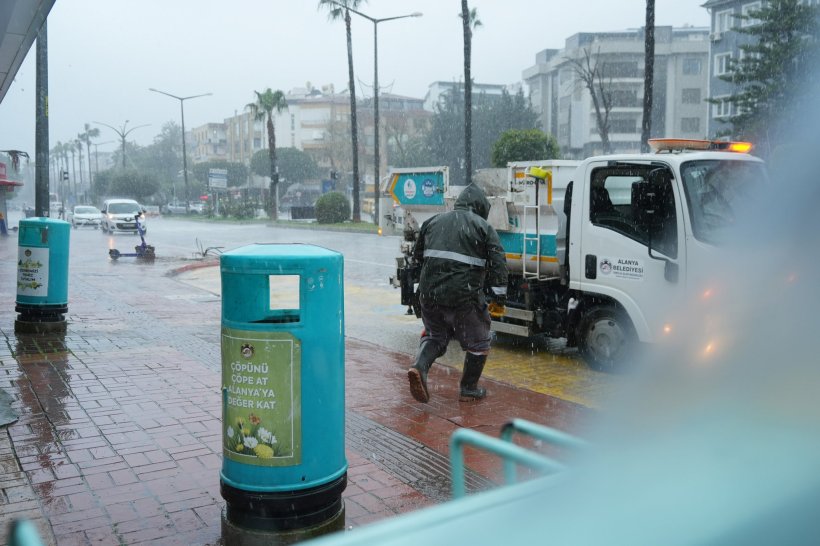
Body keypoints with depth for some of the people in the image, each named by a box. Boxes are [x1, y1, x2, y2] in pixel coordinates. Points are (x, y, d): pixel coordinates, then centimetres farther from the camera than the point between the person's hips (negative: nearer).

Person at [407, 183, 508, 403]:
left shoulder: (434, 221, 15)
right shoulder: (483, 227, 2)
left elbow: (418, 255, 22)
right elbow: (497, 261, -8)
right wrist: (499, 293, -5)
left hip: (429, 293, 4)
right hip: (464, 296, -4)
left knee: (435, 335, 24)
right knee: (477, 343, 15)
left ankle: (419, 367, -1)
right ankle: (469, 389, 22)